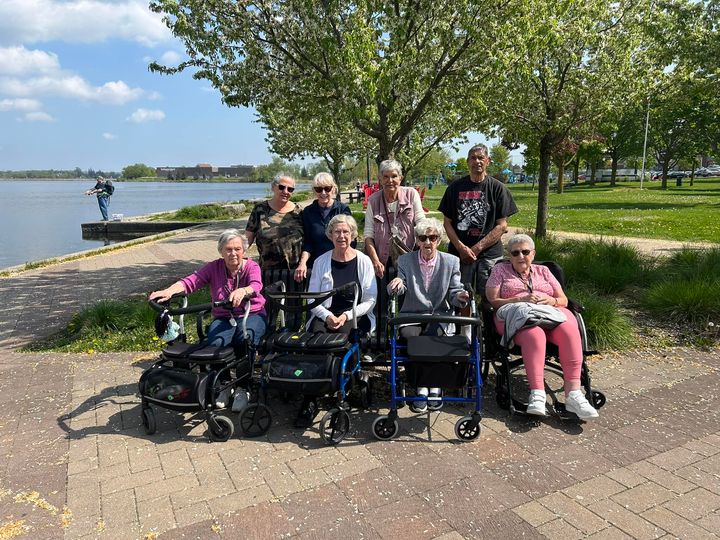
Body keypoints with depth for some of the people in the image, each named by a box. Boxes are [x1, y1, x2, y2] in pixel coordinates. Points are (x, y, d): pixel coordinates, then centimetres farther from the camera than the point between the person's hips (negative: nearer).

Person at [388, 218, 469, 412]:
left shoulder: (451, 262, 8)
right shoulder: (405, 260, 9)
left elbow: (454, 293, 5)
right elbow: (399, 290, 1)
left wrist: (459, 297, -19)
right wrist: (397, 285, -23)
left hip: (440, 316, 0)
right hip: (412, 315, 1)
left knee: (432, 333, -33)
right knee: (411, 333, -32)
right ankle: (421, 385, -19)